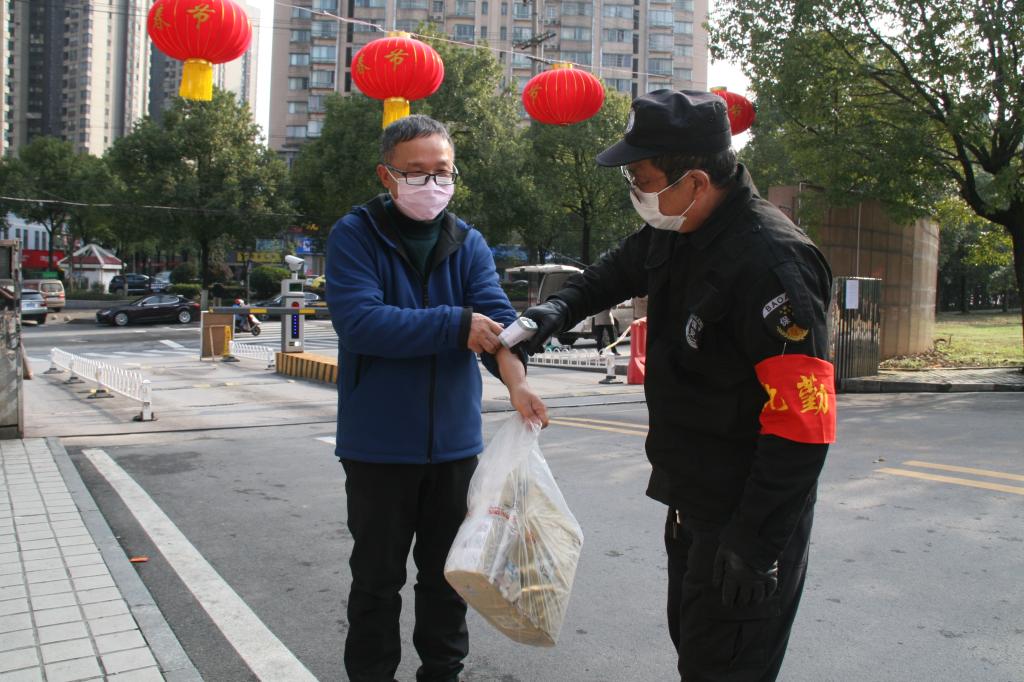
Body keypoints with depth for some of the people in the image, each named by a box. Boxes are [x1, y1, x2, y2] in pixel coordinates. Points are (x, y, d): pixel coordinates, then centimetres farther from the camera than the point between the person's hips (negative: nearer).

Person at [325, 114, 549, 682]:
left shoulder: (468, 244, 3)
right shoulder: (355, 236, -8)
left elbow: (496, 315, -12)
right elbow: (359, 320, -23)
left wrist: (515, 376, -32)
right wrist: (456, 325, -23)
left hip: (455, 443, 4)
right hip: (379, 445, -3)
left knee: (447, 573, 18)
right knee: (377, 579, 11)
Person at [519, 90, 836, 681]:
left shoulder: (772, 262, -28)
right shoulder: (673, 233, 0)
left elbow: (802, 423, -28)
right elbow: (619, 270, 23)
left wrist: (754, 542, -25)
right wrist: (560, 309, 3)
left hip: (750, 516, -9)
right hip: (691, 501, 9)